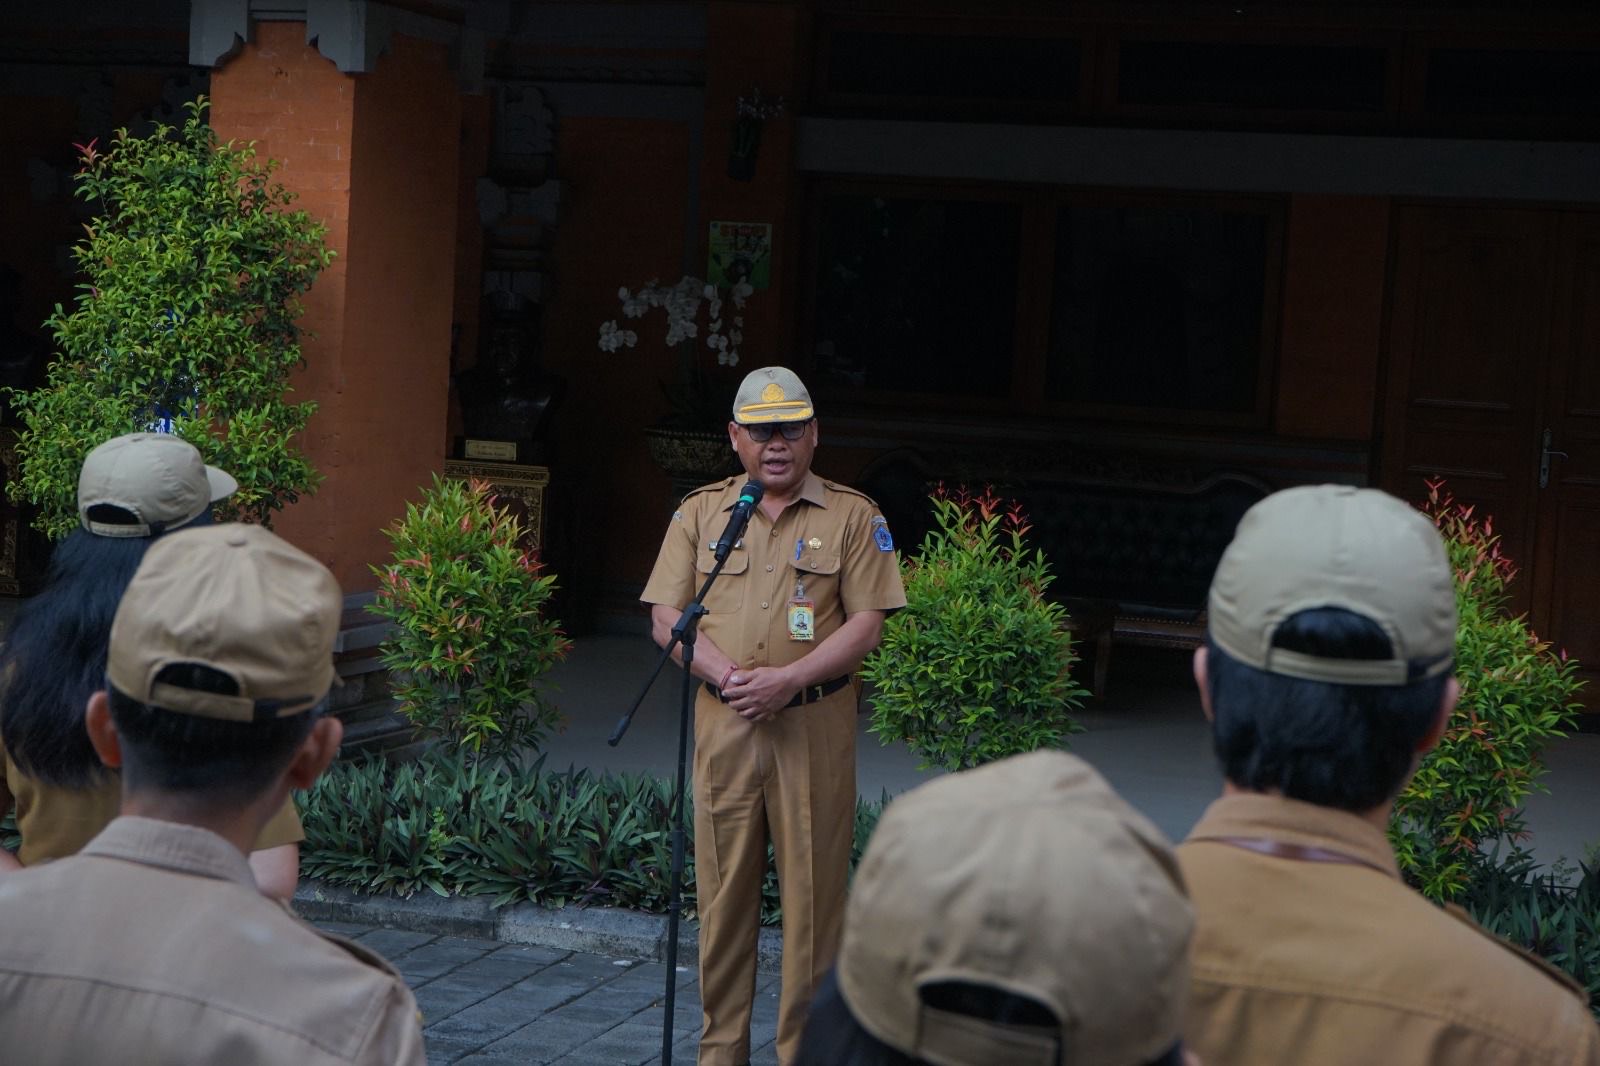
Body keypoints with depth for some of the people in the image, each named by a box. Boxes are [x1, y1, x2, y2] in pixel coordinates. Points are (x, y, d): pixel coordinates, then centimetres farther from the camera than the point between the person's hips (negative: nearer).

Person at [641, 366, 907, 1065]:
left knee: (813, 892, 1)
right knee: (723, 888, 6)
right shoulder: (700, 512, 10)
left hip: (815, 727, -2)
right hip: (723, 726, 2)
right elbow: (665, 617, 5)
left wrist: (787, 680, -15)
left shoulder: (852, 516, 3)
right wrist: (725, 675, -12)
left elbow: (867, 625, -2)